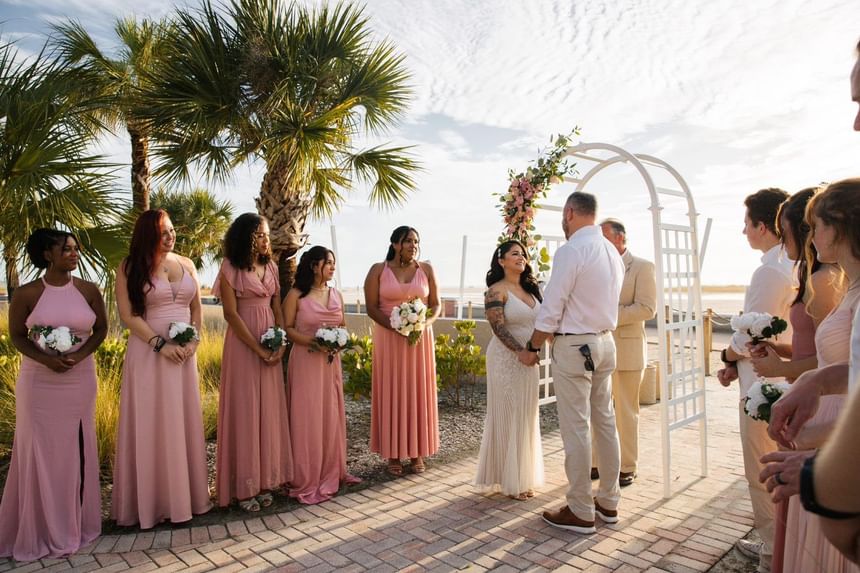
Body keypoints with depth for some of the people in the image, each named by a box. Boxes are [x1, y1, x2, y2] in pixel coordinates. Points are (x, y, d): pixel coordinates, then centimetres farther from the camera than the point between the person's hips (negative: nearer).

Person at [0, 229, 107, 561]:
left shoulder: (88, 291, -1)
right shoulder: (27, 294, -5)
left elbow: (101, 328, 5)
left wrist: (80, 354, -12)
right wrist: (46, 358, -16)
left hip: (80, 382, 2)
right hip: (39, 383, -1)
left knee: (75, 451, 10)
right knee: (40, 453, 6)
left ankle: (74, 523, 26)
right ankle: (39, 530, 22)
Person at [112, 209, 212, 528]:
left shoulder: (187, 264, 10)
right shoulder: (131, 267, -2)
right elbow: (128, 316, -8)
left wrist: (192, 340, -3)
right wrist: (160, 344, -14)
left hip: (185, 353, 4)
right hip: (149, 352, -4)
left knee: (185, 422, 9)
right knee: (152, 424, 2)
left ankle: (186, 494, 21)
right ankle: (153, 500, 14)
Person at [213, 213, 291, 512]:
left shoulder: (271, 267, 11)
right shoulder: (230, 269, -6)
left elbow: (277, 308, 11)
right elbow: (231, 313, -12)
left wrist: (281, 343, -3)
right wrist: (258, 349, -14)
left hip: (271, 345, 5)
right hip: (243, 345, -5)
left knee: (270, 409, 8)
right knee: (244, 410, 0)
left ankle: (265, 481, 19)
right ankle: (244, 486, 11)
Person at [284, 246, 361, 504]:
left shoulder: (336, 294, 9)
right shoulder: (296, 295, -7)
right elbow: (287, 328, -7)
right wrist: (310, 341, -20)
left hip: (331, 362, 5)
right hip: (305, 362, -5)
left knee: (331, 416, 11)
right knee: (307, 418, -1)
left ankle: (332, 472, 26)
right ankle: (307, 481, 10)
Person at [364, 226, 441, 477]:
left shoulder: (426, 269, 4)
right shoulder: (378, 270, 0)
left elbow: (436, 305, 6)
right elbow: (371, 308, -5)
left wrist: (424, 324, -14)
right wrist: (396, 327, -18)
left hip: (420, 339, 2)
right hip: (388, 339, -1)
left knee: (418, 392, 5)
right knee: (391, 393, 3)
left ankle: (417, 452, 16)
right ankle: (393, 453, 12)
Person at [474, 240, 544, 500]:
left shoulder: (530, 289, 11)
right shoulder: (496, 290, -10)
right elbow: (498, 327, -18)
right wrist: (521, 352, -25)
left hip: (529, 361, 7)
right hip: (506, 359, -7)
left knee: (526, 418, 13)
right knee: (507, 418, 2)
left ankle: (522, 477, 26)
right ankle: (506, 480, 16)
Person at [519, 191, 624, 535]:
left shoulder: (571, 250, -15)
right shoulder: (612, 252, 10)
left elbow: (551, 308, -16)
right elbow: (605, 303, 14)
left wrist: (532, 348, -4)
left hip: (574, 347, -9)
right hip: (605, 342, 9)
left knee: (576, 429, 0)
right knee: (605, 422, 14)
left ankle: (580, 513, 10)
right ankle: (608, 502, 27)